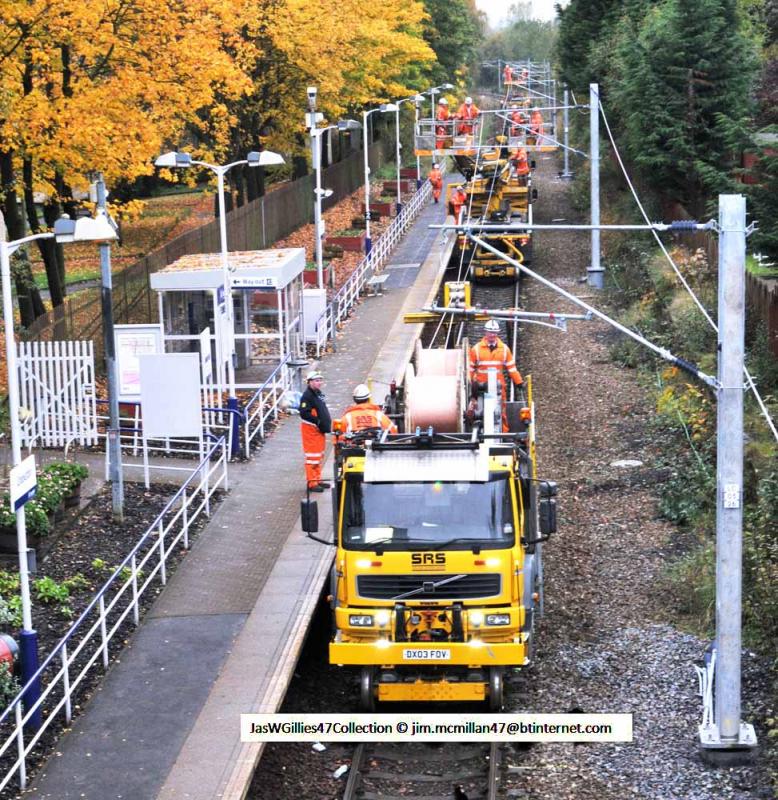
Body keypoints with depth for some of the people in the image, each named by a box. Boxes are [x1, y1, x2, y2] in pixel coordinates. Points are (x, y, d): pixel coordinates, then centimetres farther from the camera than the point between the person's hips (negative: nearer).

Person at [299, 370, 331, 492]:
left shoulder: (319, 394, 14)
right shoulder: (307, 395, -16)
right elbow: (304, 413, -24)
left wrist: (327, 422, 13)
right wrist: (318, 422, -26)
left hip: (319, 429, 10)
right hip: (311, 429, -10)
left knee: (319, 455, 17)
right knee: (312, 456, -8)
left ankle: (317, 479, 27)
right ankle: (312, 483, -5)